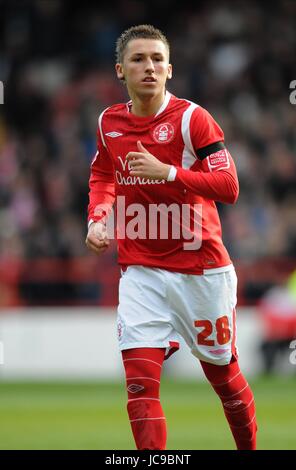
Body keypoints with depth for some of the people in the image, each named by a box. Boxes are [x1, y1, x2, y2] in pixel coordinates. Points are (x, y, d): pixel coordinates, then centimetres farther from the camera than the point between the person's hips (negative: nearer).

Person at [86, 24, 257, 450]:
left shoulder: (193, 118, -11)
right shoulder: (109, 122, 4)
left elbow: (228, 188, -19)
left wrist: (167, 172, -31)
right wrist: (97, 219, 3)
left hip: (201, 268, -3)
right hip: (141, 270, 3)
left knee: (222, 373, 12)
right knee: (140, 383, -12)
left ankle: (249, 448, 34)